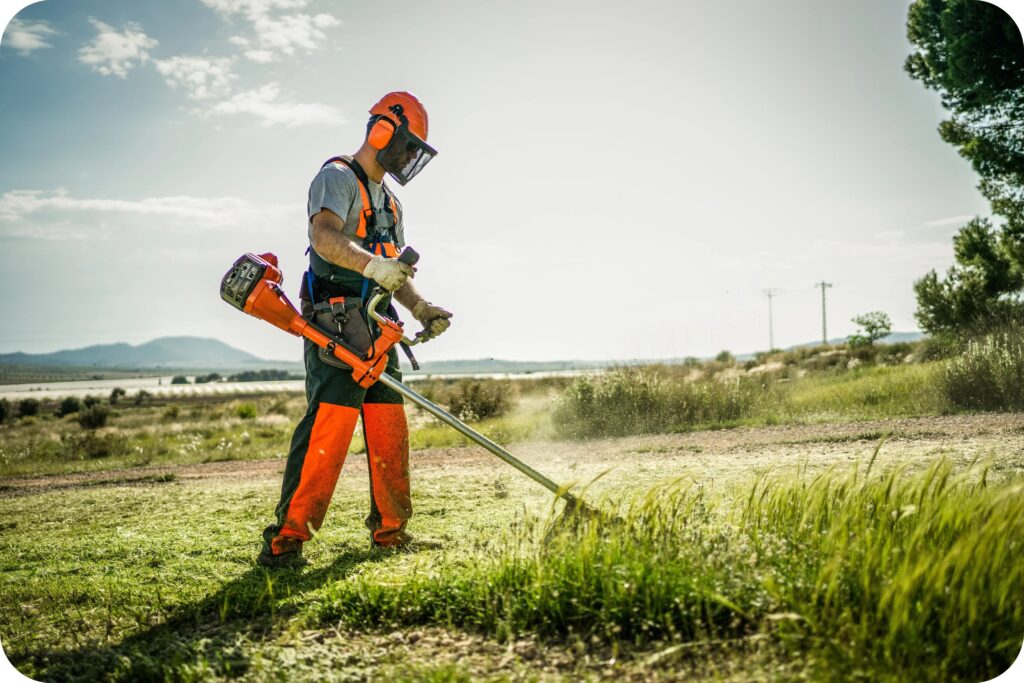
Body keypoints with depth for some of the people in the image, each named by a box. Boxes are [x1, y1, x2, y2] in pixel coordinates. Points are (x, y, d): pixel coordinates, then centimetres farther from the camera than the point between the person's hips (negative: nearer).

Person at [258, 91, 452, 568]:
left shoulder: (388, 202, 26)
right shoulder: (337, 178, -3)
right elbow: (324, 236, -23)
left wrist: (421, 308, 9)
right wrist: (373, 264, -40)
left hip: (375, 332, 9)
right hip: (335, 327, -9)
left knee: (390, 431, 8)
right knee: (328, 425, -16)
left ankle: (390, 530, 17)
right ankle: (286, 538, -12)